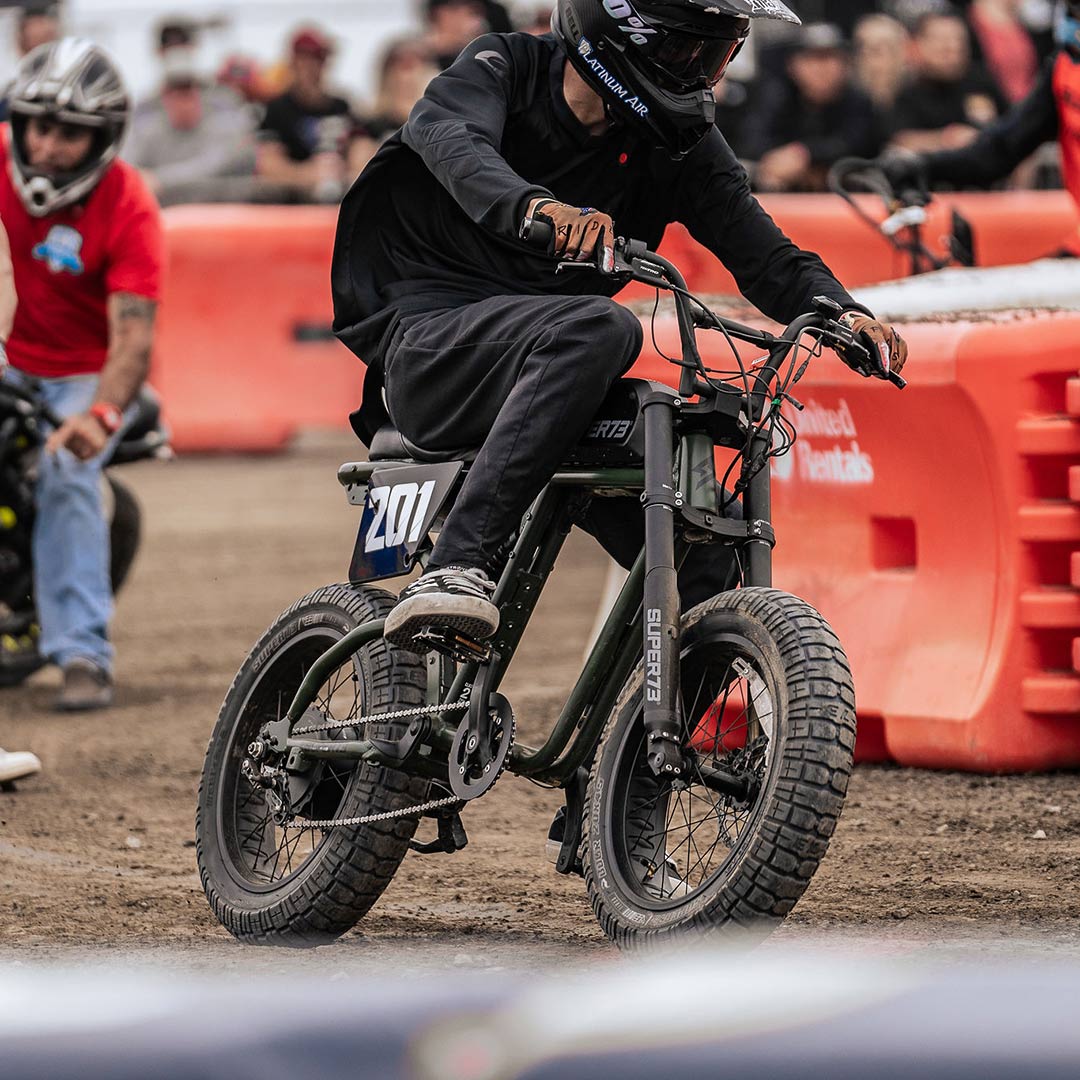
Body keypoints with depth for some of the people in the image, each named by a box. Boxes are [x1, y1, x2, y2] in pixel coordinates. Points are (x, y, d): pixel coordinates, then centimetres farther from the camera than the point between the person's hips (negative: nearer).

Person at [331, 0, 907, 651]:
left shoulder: (681, 145, 5)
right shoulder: (507, 67, -5)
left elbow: (761, 252, -2)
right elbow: (448, 137, -26)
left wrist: (840, 310, -24)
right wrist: (538, 206, -47)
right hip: (429, 338, -5)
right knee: (601, 329, -35)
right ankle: (458, 567, -43)